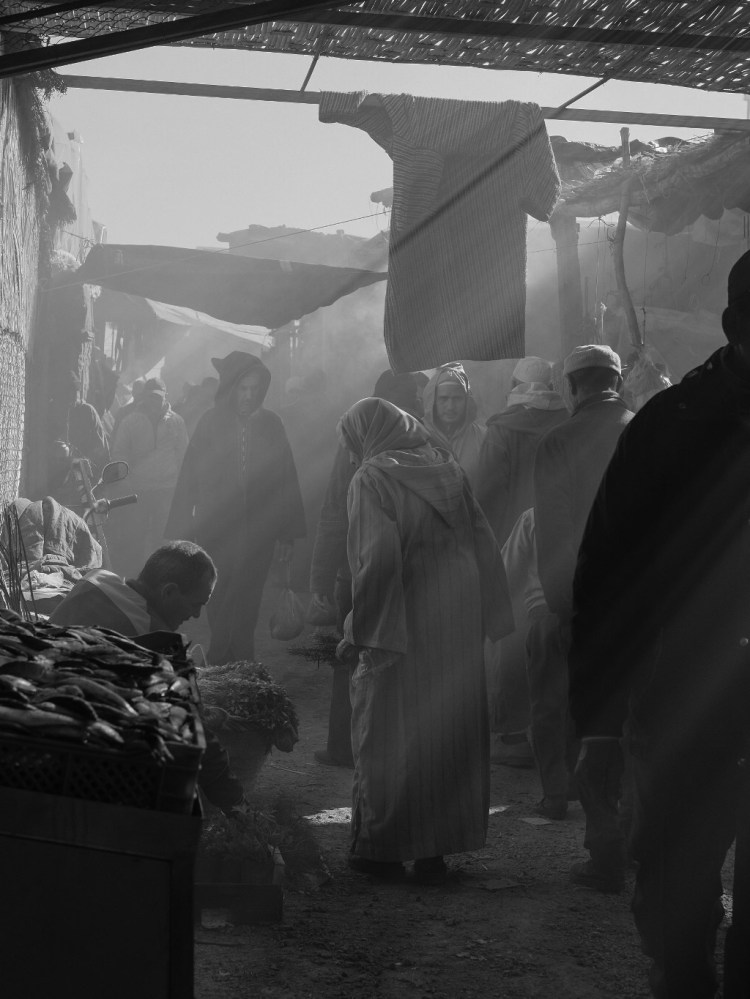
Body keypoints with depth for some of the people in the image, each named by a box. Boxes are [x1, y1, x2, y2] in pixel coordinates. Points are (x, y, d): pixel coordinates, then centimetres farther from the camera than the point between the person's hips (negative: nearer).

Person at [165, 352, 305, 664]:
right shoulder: (210, 423, -2)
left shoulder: (270, 424, 3)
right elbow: (188, 480, -2)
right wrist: (180, 534, -4)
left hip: (258, 533, 1)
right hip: (215, 531, -1)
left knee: (244, 612, 2)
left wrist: (288, 533, 4)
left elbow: (286, 480, 6)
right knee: (219, 611, 5)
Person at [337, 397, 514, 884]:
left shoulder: (373, 478, -10)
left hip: (401, 626, -6)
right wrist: (485, 614, 11)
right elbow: (484, 542, 7)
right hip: (459, 621, 6)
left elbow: (378, 558, -20)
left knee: (388, 735, 6)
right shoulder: (447, 466, 8)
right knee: (451, 731, 11)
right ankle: (436, 850, 17)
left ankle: (383, 847, 11)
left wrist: (359, 630, -14)